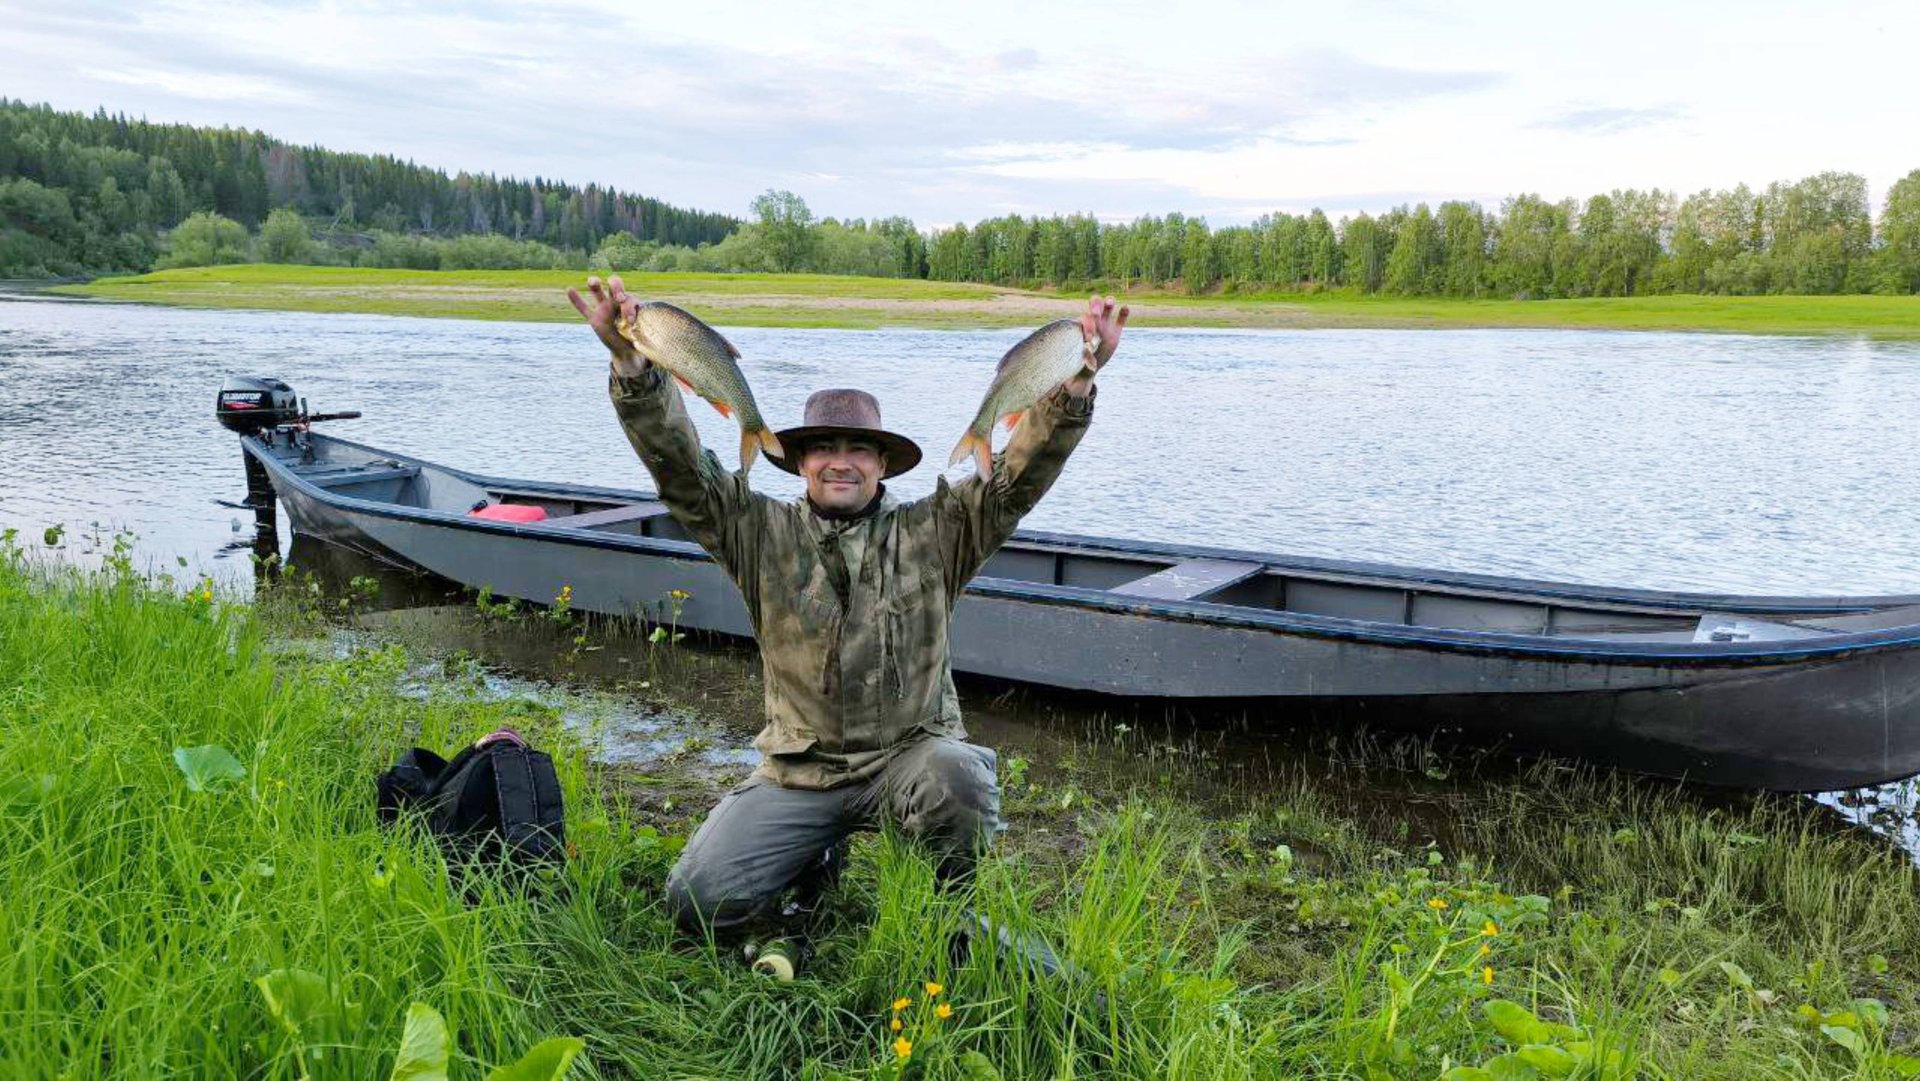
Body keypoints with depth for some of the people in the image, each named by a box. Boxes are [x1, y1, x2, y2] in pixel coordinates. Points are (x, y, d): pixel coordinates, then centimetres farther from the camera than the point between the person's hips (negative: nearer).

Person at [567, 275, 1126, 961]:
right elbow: (679, 466, -8)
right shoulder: (763, 534, 3)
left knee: (960, 774, -36)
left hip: (910, 756, -1)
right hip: (798, 772, 2)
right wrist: (631, 366, -25)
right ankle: (814, 854, 22)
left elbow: (1022, 473, -10)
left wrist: (1076, 386, -26)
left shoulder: (934, 534, 1)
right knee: (698, 903, -10)